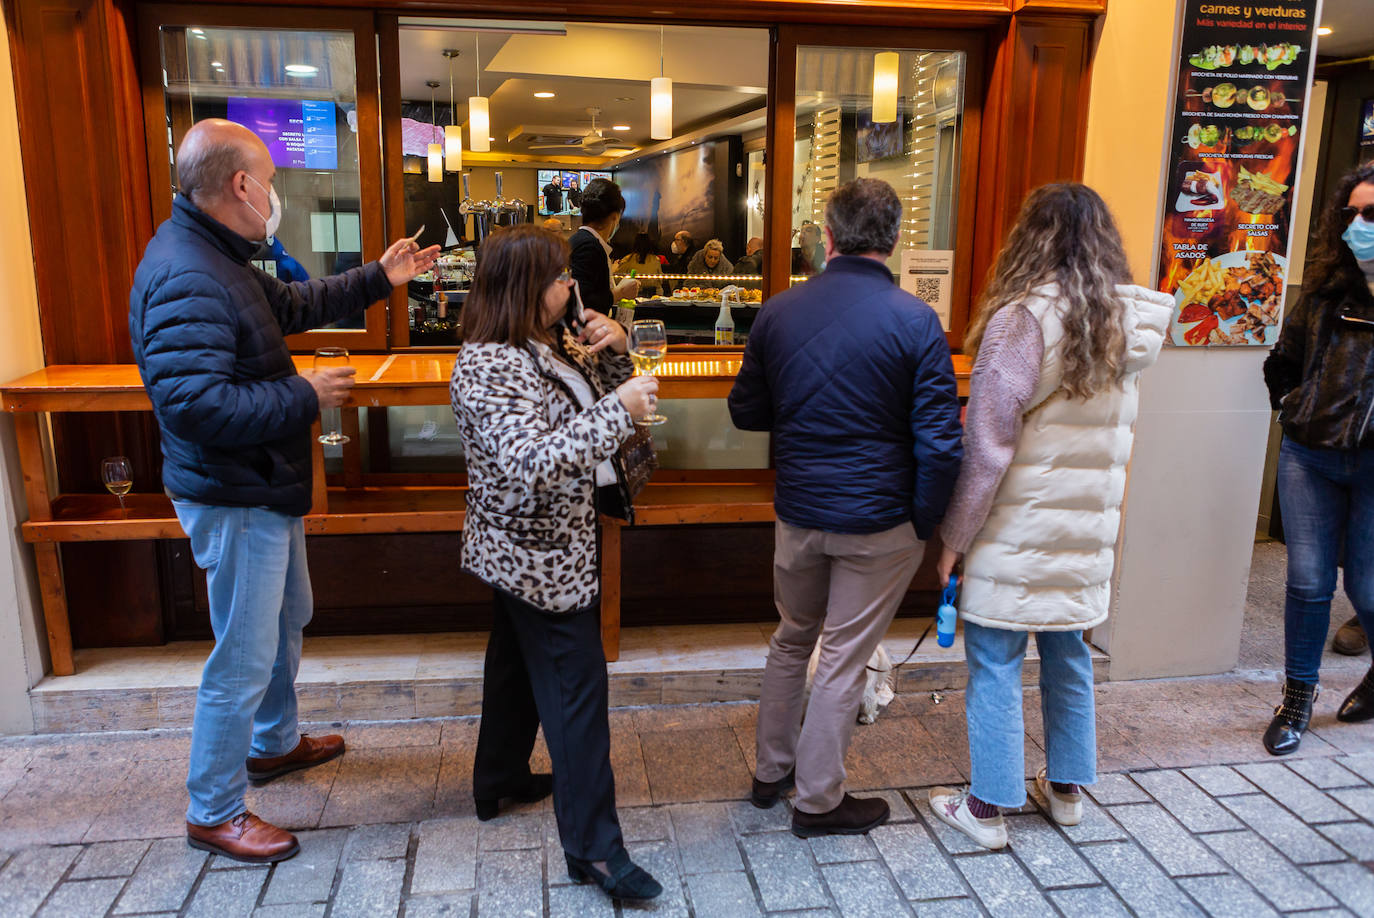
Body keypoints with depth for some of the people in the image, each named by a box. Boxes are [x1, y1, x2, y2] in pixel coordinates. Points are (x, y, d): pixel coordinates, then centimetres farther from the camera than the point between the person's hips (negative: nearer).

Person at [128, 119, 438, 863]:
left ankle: (274, 743, 47)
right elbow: (195, 404, -34)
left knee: (287, 617, 26)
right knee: (243, 660, 2)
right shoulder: (185, 280, -27)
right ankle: (213, 812, 21)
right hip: (234, 502, -11)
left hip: (266, 491, 11)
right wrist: (306, 397, -25)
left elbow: (291, 305, 22)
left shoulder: (216, 257, 7)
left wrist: (378, 279, 19)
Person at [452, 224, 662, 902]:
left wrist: (615, 351, -4)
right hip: (542, 558, -10)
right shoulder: (488, 368, -24)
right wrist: (618, 412, -32)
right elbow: (533, 466, -34)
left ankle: (500, 780, 42)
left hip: (530, 551, 10)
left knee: (518, 661, 23)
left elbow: (599, 393, 16)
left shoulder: (549, 343, 5)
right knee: (577, 689, -4)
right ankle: (593, 846, 7)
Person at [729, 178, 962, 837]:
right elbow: (939, 442, -16)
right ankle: (818, 800, 25)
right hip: (879, 521, -3)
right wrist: (927, 523, -4)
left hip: (797, 512, 4)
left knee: (792, 640, 23)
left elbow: (745, 411, 8)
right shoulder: (914, 321, -14)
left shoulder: (778, 312, -3)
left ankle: (771, 771, 36)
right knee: (844, 659, 9)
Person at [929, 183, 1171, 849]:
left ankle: (987, 808, 18)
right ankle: (1066, 788, 35)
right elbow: (1120, 437, 9)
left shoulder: (1022, 319, -15)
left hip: (1017, 532, -6)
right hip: (1090, 530, 6)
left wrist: (953, 537, -9)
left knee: (995, 666, 6)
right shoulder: (1129, 326, 5)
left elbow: (986, 446, -16)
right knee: (1069, 657, 20)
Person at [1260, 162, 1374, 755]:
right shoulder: (1325, 287, 8)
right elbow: (1283, 361, 19)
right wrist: (1293, 410, 10)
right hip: (1309, 456, 3)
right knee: (1308, 582, 7)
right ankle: (1298, 695, 23)